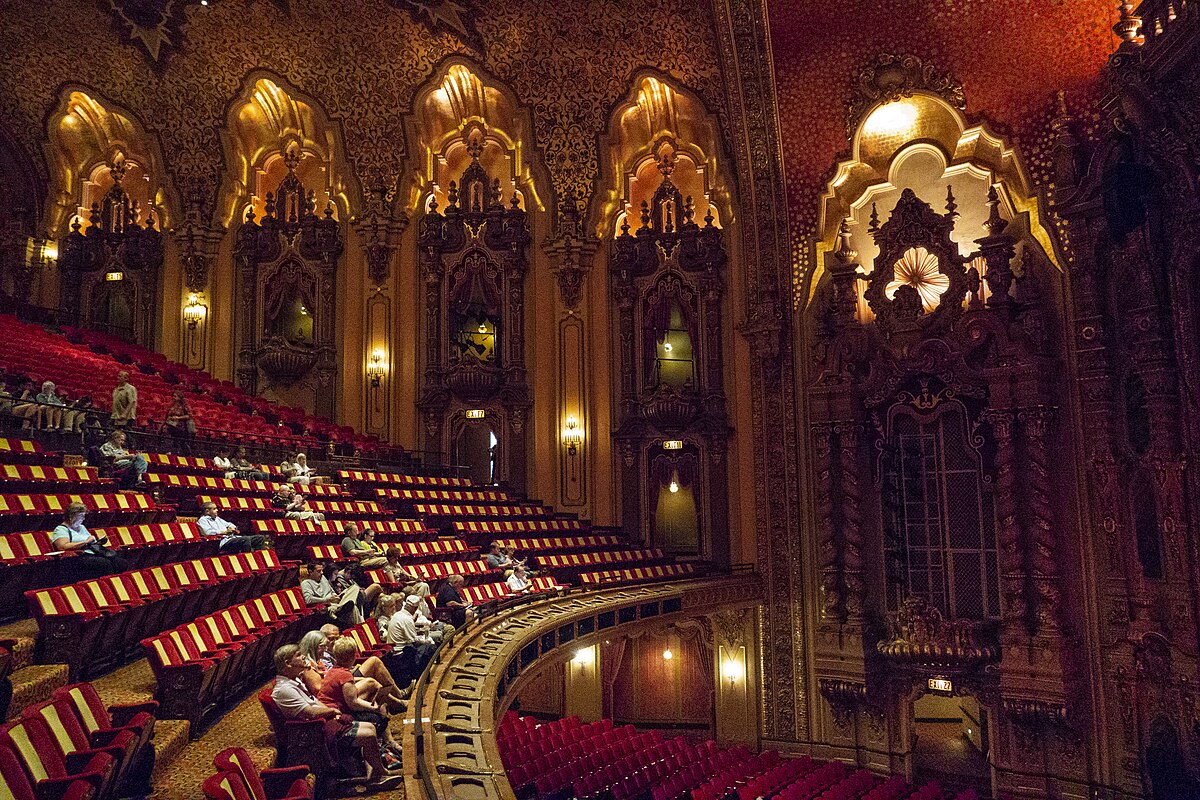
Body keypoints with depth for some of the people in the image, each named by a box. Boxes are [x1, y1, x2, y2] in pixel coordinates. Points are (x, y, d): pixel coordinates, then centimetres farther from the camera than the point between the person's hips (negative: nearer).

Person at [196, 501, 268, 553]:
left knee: (260, 538, -5)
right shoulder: (202, 520, 5)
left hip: (232, 537, 9)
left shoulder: (217, 518, 30)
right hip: (223, 542, -9)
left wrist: (232, 527, 9)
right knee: (246, 539, -36)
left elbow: (228, 524, 35)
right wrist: (226, 532, -13)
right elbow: (208, 532, -12)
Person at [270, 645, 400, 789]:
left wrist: (331, 711, 2)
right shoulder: (284, 689, -22)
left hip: (325, 722, 11)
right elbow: (311, 712, -26)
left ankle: (372, 776, 6)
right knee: (369, 735, -14)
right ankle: (380, 772, 9)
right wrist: (332, 710, -9)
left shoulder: (295, 681, 11)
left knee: (369, 727, 7)